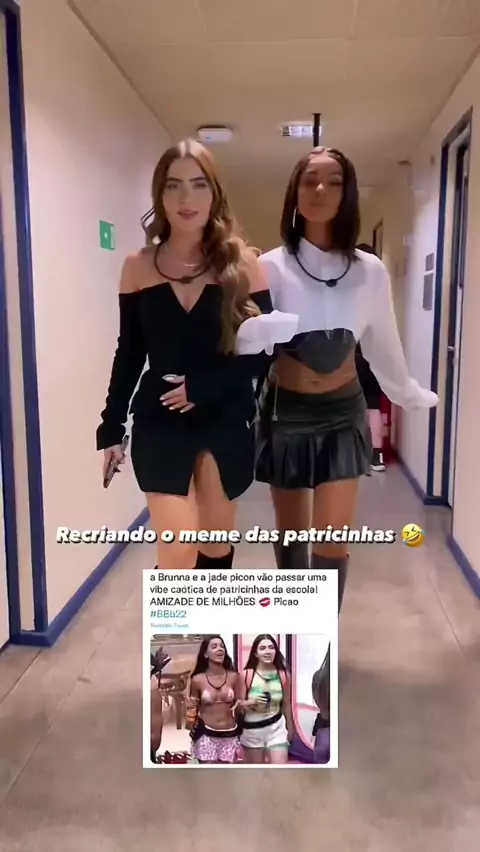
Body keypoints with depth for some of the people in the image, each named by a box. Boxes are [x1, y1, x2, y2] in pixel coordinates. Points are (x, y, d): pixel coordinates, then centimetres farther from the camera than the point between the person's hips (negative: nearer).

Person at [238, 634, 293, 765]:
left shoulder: (283, 675, -6)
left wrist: (290, 728, 17)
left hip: (276, 727, 0)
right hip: (251, 730, 0)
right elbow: (237, 704, -6)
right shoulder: (246, 675, -11)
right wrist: (251, 702, -26)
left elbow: (286, 704, 7)